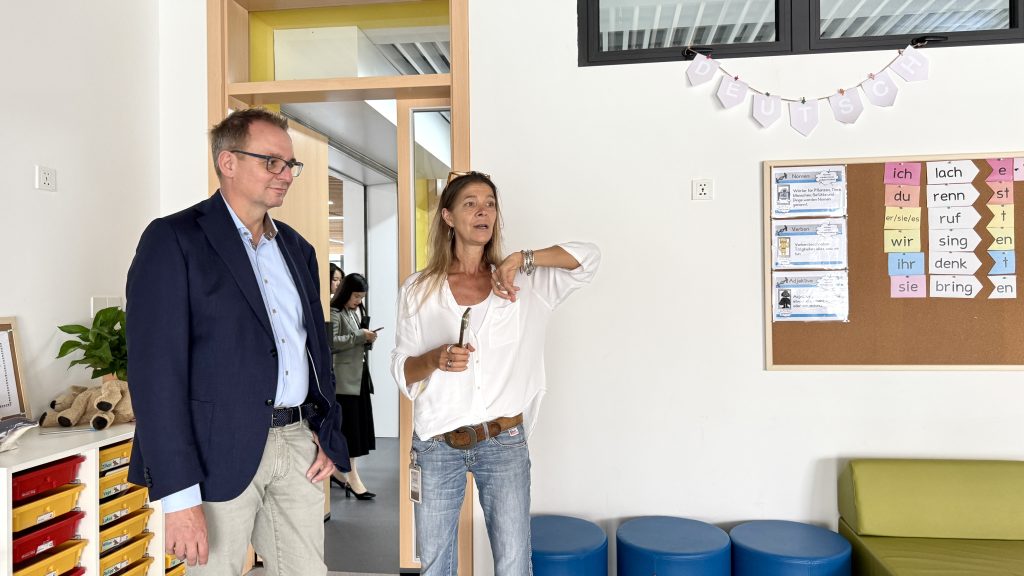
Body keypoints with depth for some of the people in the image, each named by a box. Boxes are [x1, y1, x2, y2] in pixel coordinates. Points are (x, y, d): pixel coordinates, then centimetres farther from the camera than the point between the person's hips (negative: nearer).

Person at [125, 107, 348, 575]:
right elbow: (156, 370, -13)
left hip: (299, 445, 6)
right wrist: (179, 497, -17)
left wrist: (327, 432, 9)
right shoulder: (174, 239, -7)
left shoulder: (296, 248, 14)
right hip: (221, 453, -6)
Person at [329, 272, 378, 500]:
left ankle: (339, 470, 23)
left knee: (359, 425, 10)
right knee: (349, 427, -5)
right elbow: (331, 343, -18)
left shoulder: (359, 311, 17)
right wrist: (360, 336, -20)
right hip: (344, 376, -8)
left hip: (360, 374, 8)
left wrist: (368, 339, 5)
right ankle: (352, 477, 0)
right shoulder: (335, 313, -8)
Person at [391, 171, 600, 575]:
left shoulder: (522, 285, 1)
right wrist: (435, 359, -17)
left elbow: (588, 257, -9)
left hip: (503, 441, 0)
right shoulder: (418, 291, 2)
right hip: (437, 445, 1)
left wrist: (520, 260, -16)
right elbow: (400, 370, 3)